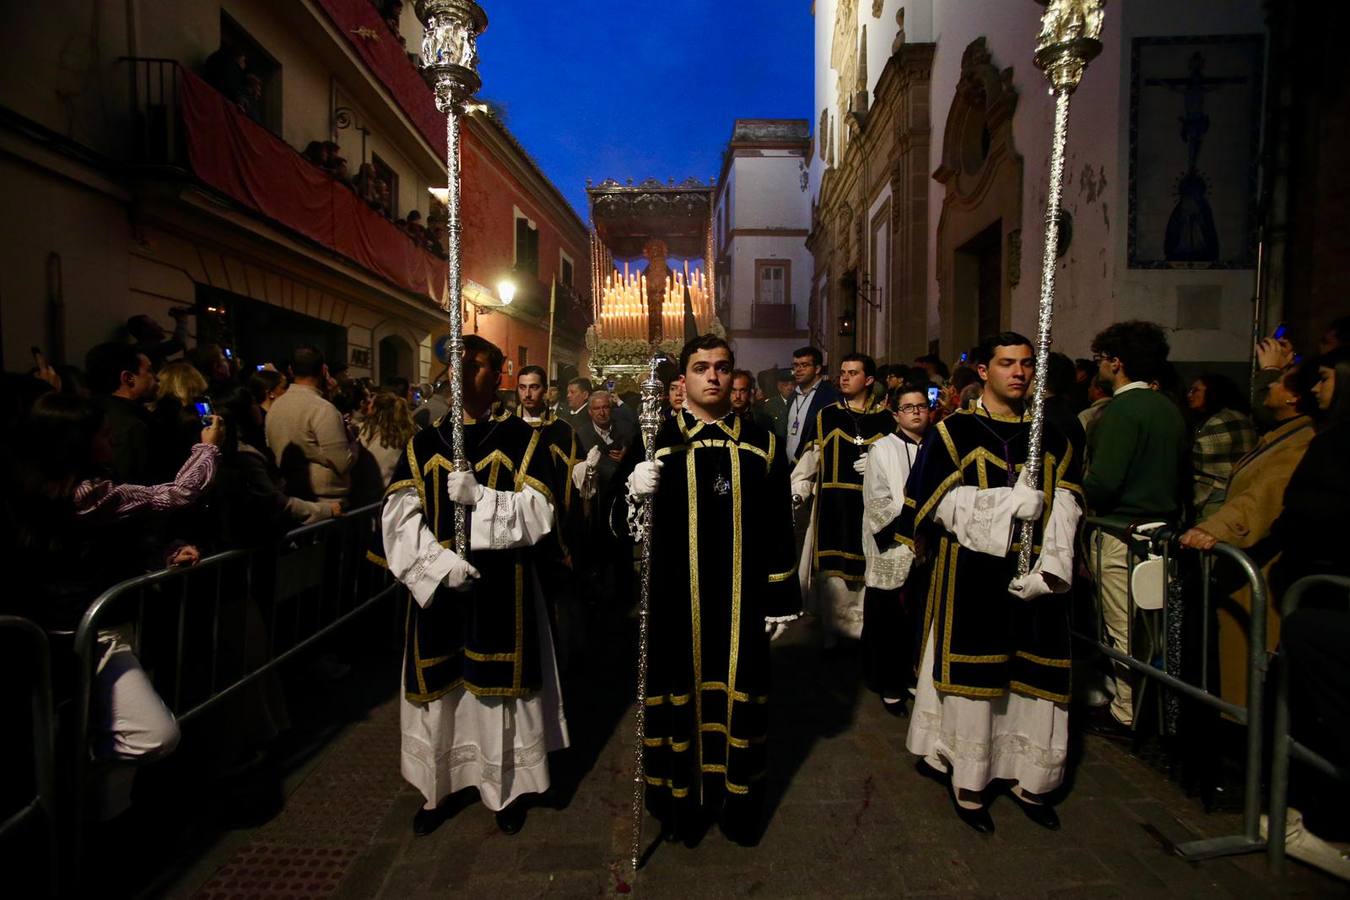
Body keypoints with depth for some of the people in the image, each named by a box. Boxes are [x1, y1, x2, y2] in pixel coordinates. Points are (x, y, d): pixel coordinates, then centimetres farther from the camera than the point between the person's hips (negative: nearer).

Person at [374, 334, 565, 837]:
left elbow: (538, 513, -8)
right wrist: (440, 562, -16)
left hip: (500, 589, -2)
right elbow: (399, 515, -2)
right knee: (437, 690, 12)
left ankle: (508, 789, 29)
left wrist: (479, 497, -22)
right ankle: (437, 789, 34)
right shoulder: (424, 445, 7)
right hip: (436, 586, 3)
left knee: (499, 686, 7)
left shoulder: (523, 440, 1)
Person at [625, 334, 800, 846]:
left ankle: (738, 800, 33)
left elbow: (778, 529, 5)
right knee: (680, 693, 10)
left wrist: (780, 600, 4)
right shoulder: (657, 441, 0)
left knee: (740, 693, 12)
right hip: (675, 600, -1)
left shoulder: (761, 445, 4)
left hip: (741, 601, 1)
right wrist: (634, 494, -22)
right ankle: (682, 799, 31)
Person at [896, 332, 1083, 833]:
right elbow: (941, 501, -8)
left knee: (1034, 678, 10)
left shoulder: (1051, 438, 11)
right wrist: (1006, 502, -20)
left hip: (1034, 576, 4)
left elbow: (1065, 507, 3)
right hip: (972, 574, -3)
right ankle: (967, 783, 20)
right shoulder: (954, 432, 0)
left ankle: (1030, 780, 28)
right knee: (972, 677, 3)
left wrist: (1051, 565, -11)